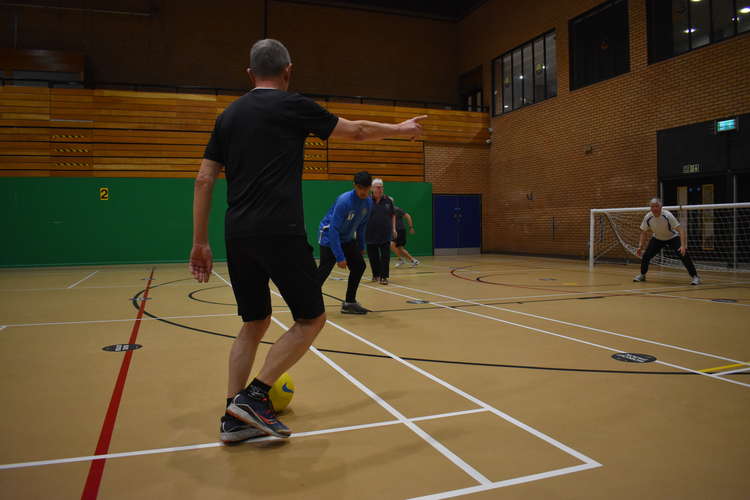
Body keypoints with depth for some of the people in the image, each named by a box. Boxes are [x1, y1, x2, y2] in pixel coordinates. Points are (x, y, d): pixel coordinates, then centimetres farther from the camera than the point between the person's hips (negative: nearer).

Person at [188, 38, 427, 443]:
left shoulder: (229, 115, 16)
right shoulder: (292, 106, 1)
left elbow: (204, 180, 12)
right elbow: (356, 131, 10)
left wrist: (200, 242, 15)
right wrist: (400, 129, 27)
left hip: (238, 235, 7)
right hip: (280, 232, -7)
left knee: (254, 323, 17)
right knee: (311, 318, 7)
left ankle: (234, 418, 17)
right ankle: (255, 396, 2)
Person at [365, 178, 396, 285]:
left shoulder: (388, 200, 4)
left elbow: (393, 215, 13)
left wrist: (394, 228, 7)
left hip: (385, 233, 1)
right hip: (371, 234, -1)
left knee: (385, 256, -4)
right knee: (373, 256, 8)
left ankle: (384, 277, -1)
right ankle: (376, 275, 25)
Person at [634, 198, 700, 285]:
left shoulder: (667, 215, -31)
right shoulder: (647, 217, -21)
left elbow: (681, 230, -32)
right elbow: (644, 232, -3)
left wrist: (683, 246, -42)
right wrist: (640, 247, -8)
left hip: (673, 237, -3)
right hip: (657, 238, 3)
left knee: (683, 255, -21)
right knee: (646, 256, -9)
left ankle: (695, 277, -9)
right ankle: (642, 275, 15)